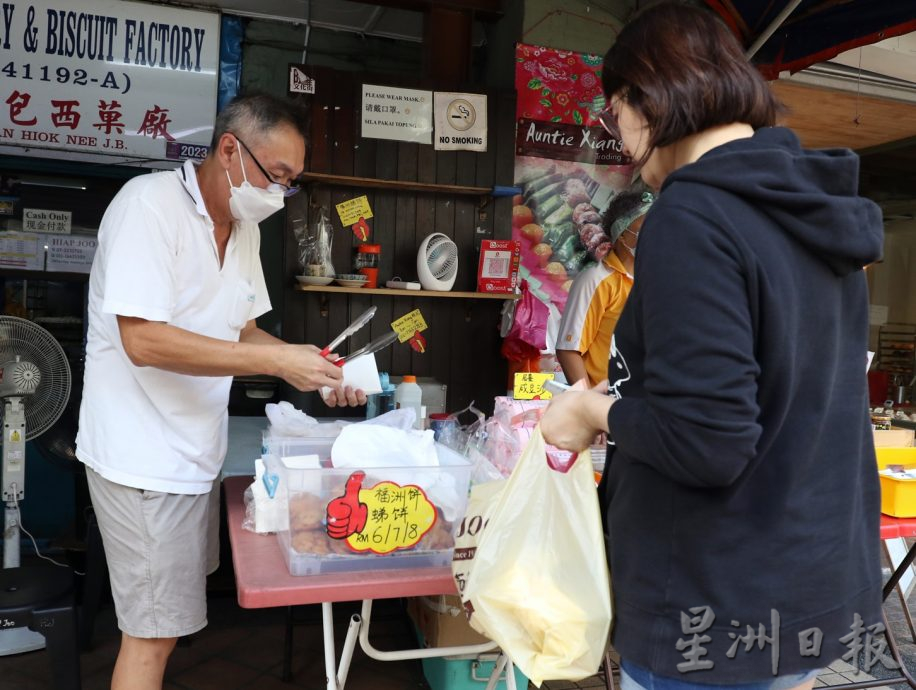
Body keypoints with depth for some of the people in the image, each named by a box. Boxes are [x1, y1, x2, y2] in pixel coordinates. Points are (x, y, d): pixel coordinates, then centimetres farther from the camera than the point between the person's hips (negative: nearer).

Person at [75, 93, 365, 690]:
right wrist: (276, 361, -26)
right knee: (155, 632, 4)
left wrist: (313, 367, -2)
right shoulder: (151, 204, -18)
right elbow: (142, 339, -26)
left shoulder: (243, 227, 8)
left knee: (168, 614, 20)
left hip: (194, 450, 8)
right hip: (144, 456, -8)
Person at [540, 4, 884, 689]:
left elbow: (705, 443, -28)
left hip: (726, 603, -8)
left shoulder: (693, 216, -22)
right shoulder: (818, 209, 5)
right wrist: (632, 396, 13)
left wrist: (594, 409, -10)